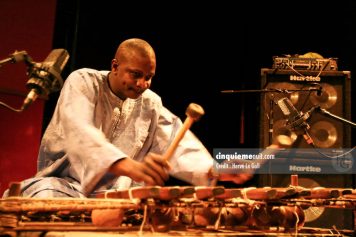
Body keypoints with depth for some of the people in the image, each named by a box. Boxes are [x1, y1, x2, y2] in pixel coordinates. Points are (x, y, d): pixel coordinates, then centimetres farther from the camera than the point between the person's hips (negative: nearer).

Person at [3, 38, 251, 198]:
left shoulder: (151, 104, 5)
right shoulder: (83, 82, -10)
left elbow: (178, 143, -5)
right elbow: (79, 133, -29)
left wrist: (212, 169, -27)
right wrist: (129, 166, -47)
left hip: (115, 193, 5)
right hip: (65, 183, -4)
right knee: (46, 203, -38)